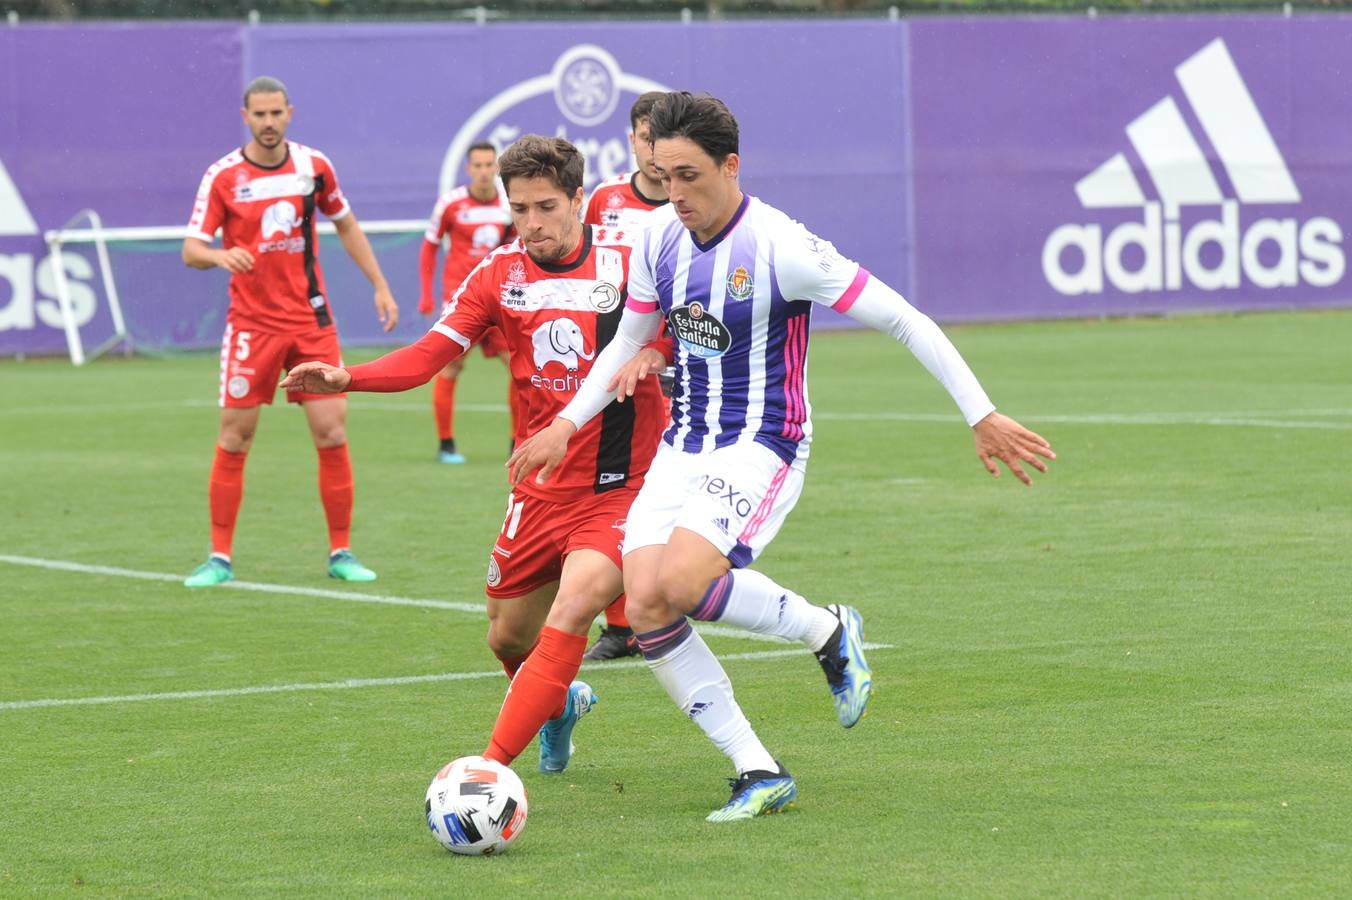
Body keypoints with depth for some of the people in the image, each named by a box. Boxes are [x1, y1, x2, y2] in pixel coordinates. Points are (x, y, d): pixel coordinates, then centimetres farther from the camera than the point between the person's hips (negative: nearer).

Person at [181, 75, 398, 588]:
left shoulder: (314, 166, 2)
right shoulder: (223, 176, -5)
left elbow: (345, 225, 17)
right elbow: (190, 250, -7)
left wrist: (380, 286, 13)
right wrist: (219, 256, -29)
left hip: (311, 319, 2)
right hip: (251, 323, -2)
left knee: (332, 434, -4)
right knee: (233, 439, -3)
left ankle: (341, 554, 7)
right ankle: (219, 558, 7)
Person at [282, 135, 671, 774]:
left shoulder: (629, 264, -7)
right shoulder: (499, 274, 1)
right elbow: (428, 355, -5)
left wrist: (653, 355, -21)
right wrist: (346, 378, -20)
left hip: (622, 489, -4)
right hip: (541, 491, 4)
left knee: (568, 618, -25)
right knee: (509, 638, 14)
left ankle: (491, 767, -25)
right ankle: (558, 705, 50)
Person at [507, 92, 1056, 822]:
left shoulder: (781, 248, -17)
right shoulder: (659, 238, 3)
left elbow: (905, 321, -13)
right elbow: (629, 342, 20)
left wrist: (982, 418, -12)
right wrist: (567, 424, 11)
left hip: (761, 447, -7)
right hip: (682, 449, 7)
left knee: (678, 584, -29)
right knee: (645, 612, -11)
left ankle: (827, 630, -2)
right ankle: (759, 774, -1)